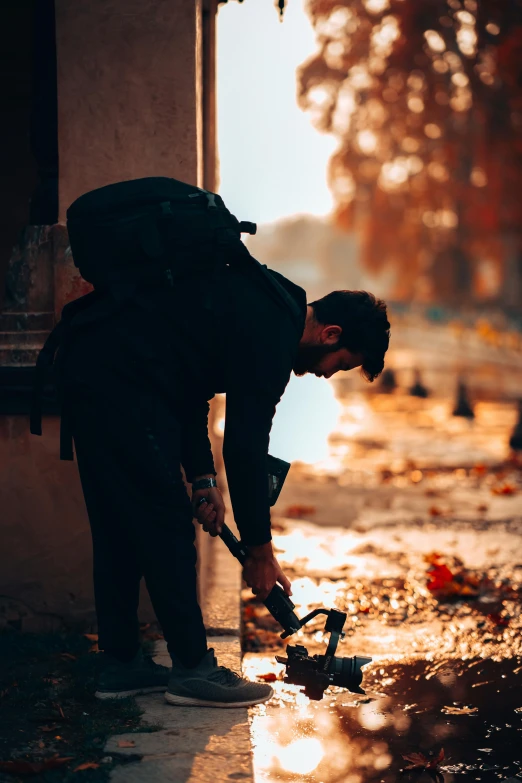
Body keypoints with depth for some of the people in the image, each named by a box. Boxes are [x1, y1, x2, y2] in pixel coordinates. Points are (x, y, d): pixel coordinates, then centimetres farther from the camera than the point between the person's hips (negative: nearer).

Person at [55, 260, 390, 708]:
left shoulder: (263, 305, 16)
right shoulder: (271, 335, -14)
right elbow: (246, 446, -14)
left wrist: (202, 479, 12)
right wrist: (261, 551, -5)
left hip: (87, 364, 11)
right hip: (121, 381, -11)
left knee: (120, 526, 14)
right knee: (168, 523, -4)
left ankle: (120, 663, 21)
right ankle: (193, 670, 2)